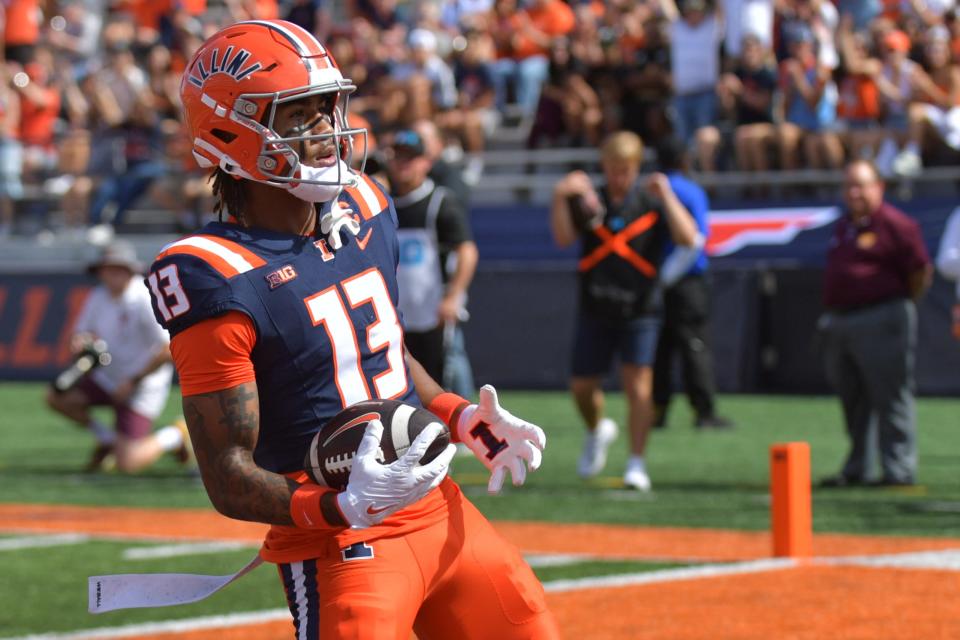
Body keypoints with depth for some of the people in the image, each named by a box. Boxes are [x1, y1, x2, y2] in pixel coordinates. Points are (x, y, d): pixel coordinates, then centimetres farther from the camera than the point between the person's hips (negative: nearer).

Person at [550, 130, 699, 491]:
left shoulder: (651, 202, 0)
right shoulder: (589, 200, 5)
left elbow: (687, 238, -13)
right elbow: (563, 237, -9)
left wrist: (666, 196, -21)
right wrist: (560, 198, -22)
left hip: (638, 310, -3)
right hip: (595, 310, 3)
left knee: (637, 382, -11)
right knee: (582, 386, 10)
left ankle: (637, 463, -7)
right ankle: (597, 431, 41)